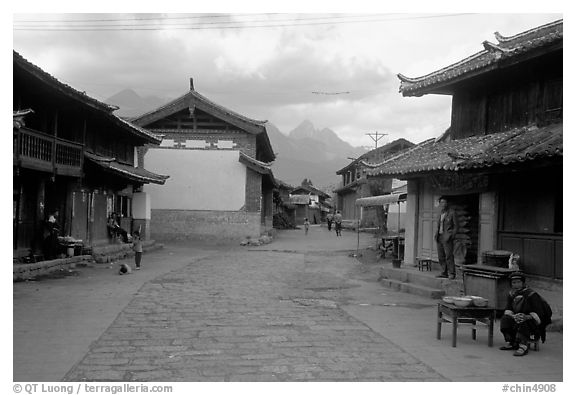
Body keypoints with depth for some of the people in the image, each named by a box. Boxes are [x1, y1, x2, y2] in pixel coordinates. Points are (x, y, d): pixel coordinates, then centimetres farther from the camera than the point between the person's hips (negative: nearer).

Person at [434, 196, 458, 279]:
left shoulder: (452, 213, -3)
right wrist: (435, 234, 8)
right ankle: (444, 273, 9)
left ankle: (452, 274, -11)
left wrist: (451, 236, -13)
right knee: (441, 257, 5)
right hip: (439, 237, 7)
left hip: (447, 237, -7)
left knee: (449, 256, -13)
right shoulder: (440, 213, 17)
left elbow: (456, 226, -3)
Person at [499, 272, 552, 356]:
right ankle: (512, 343, -16)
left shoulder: (531, 295, -14)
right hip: (516, 319, 6)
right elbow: (508, 310, 1)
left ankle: (523, 347, -43)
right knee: (505, 319, -19)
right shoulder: (511, 294, 5)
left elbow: (538, 314, -18)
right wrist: (513, 316, -23)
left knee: (522, 323, -36)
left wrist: (527, 317, -37)